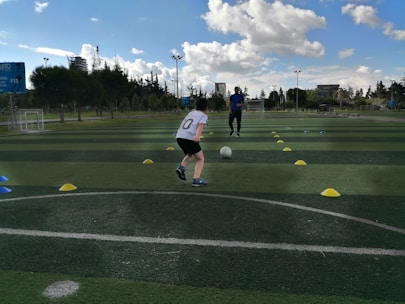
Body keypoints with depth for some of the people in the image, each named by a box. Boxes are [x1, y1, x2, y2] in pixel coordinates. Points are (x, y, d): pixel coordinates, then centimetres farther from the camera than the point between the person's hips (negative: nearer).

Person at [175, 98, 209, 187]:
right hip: (190, 138, -6)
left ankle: (182, 167, 6)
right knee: (200, 159, 7)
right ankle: (196, 179, -10)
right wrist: (198, 135, -30)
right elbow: (201, 125, -12)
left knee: (190, 155, 30)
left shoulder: (191, 113, 27)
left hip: (179, 136, 6)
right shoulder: (204, 116, 9)